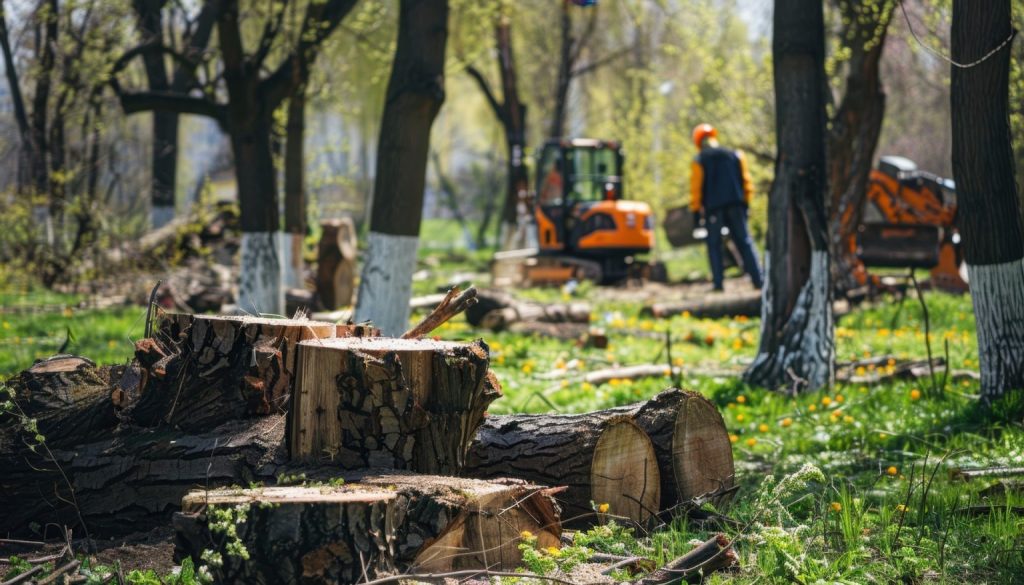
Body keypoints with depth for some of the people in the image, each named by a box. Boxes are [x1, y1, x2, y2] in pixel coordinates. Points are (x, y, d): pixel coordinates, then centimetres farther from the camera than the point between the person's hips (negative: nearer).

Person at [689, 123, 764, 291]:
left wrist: (695, 211, 2)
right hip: (735, 205, 3)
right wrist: (745, 203, 16)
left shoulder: (699, 161, 0)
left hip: (713, 208, -3)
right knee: (744, 241, 5)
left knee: (714, 244, 5)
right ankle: (757, 279, -4)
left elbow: (696, 188, -2)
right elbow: (745, 181, 11)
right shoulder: (735, 156, 11)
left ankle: (718, 282, -3)